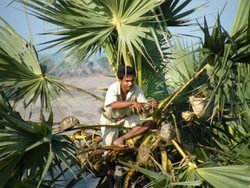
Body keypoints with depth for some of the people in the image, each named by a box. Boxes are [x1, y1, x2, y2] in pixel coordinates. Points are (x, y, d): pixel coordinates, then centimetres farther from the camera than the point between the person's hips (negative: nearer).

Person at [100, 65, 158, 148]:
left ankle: (121, 139, -18)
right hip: (110, 120, -3)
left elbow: (144, 106, -21)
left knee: (149, 122, -20)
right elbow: (114, 104, -47)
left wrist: (151, 105, -44)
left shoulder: (137, 90, -20)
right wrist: (132, 102, -59)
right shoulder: (113, 88, -29)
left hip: (126, 118, 4)